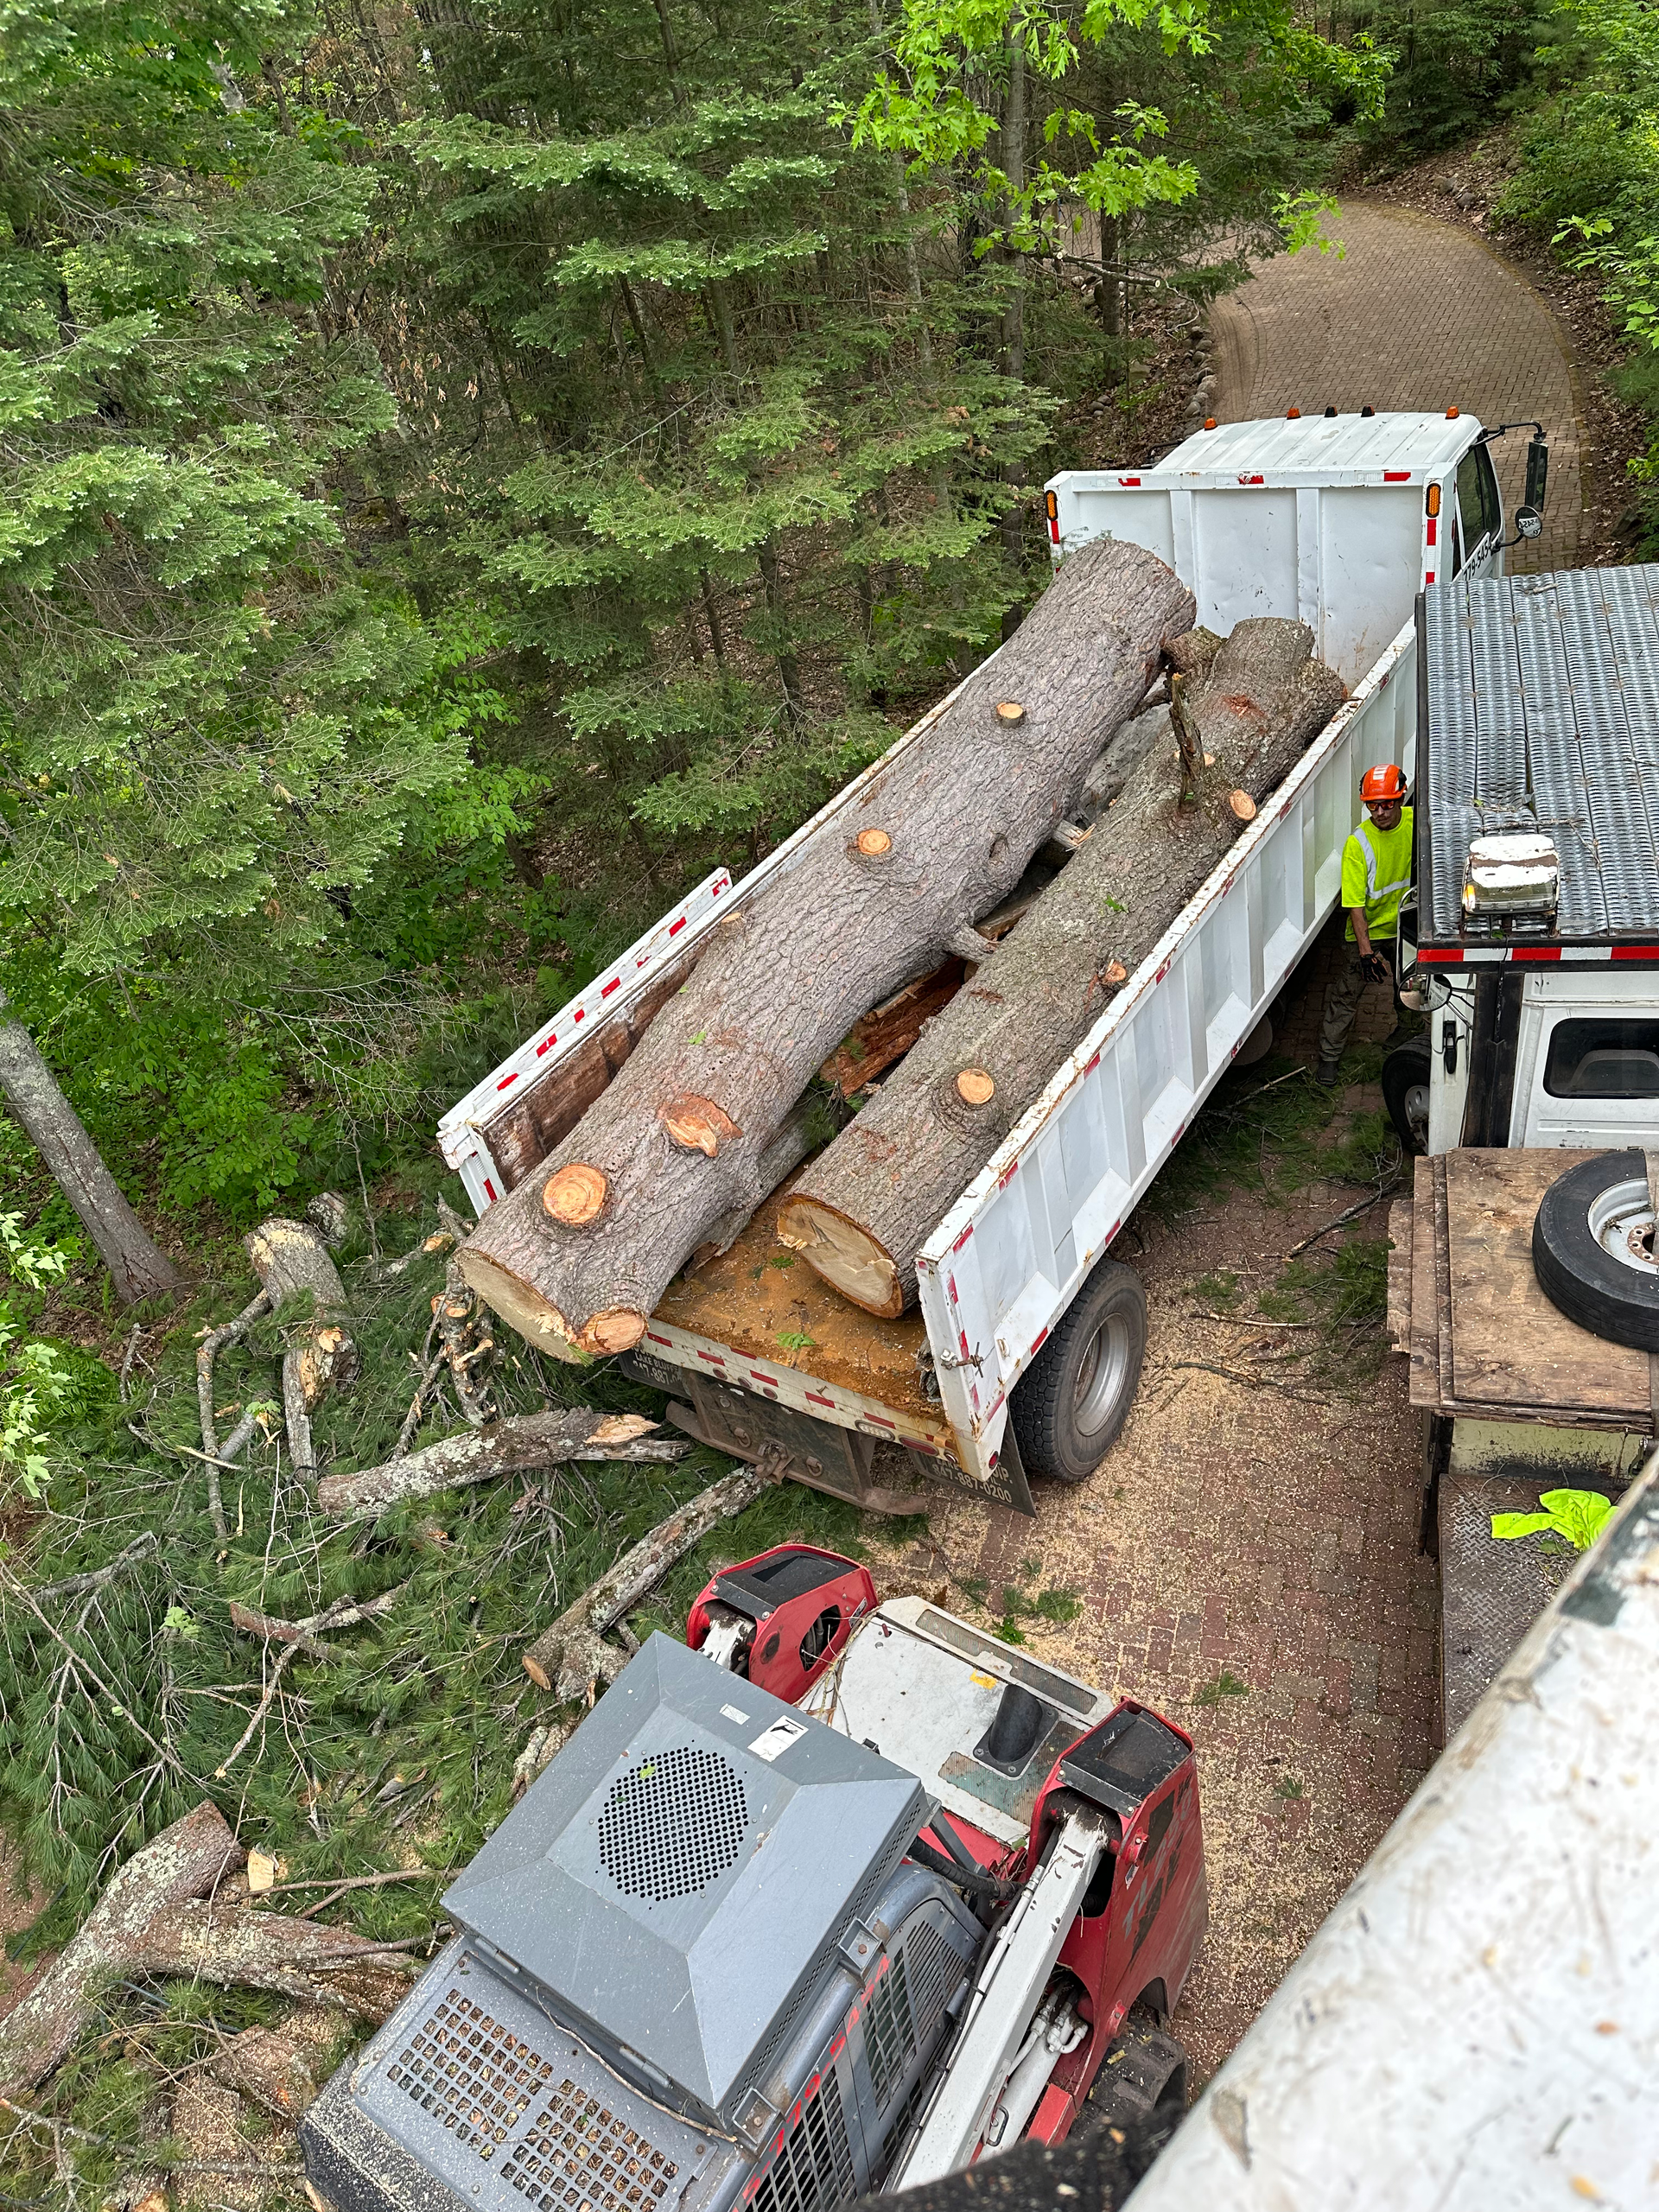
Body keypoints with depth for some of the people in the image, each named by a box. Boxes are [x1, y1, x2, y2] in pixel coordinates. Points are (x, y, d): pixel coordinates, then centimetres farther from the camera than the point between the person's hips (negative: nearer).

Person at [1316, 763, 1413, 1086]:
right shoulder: (1357, 844, -24)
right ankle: (1329, 1055, 13)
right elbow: (1356, 905, -23)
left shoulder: (1414, 821, -13)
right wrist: (1366, 951, -28)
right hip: (1368, 931, -4)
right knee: (1347, 993, 0)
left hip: (1407, 926, 4)